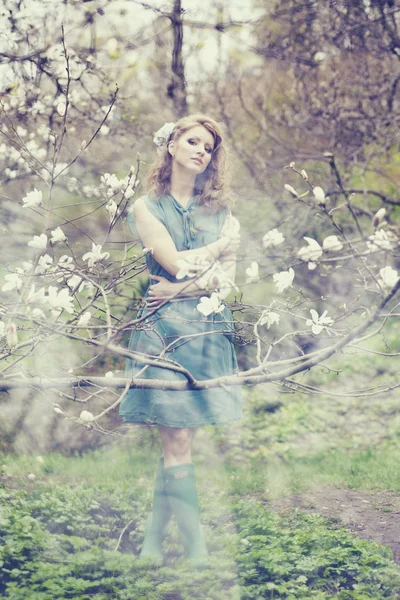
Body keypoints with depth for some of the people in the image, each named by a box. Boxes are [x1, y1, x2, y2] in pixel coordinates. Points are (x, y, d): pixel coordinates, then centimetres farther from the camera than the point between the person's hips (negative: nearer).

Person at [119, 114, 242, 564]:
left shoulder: (219, 211, 16)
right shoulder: (147, 208, 6)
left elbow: (226, 277, 4)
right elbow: (175, 262, -8)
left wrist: (180, 288, -9)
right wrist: (222, 244, 2)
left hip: (210, 328, 4)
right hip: (165, 328, -3)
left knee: (178, 440, 2)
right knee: (177, 441, -8)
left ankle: (153, 541, 11)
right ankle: (197, 552, -7)